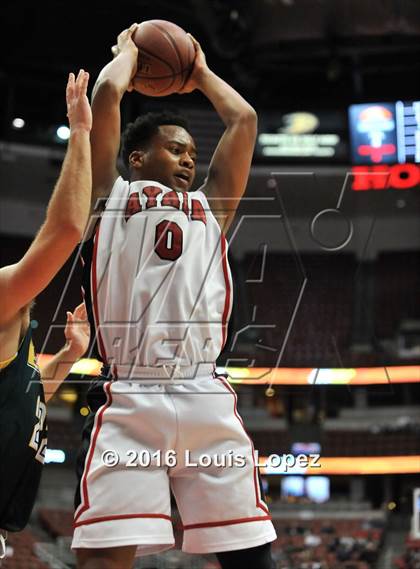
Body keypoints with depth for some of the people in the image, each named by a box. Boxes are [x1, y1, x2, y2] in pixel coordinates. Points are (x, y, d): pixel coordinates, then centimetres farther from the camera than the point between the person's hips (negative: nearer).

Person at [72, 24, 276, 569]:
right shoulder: (111, 195, 16)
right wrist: (127, 53, 28)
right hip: (128, 398, -4)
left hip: (207, 399, 4)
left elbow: (244, 120, 27)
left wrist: (201, 74, 41)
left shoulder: (211, 207, 27)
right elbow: (106, 94, 9)